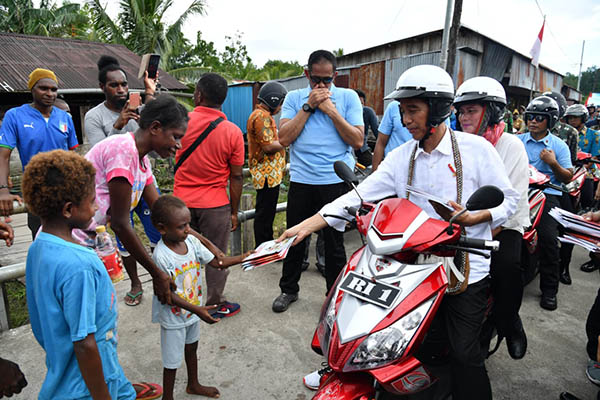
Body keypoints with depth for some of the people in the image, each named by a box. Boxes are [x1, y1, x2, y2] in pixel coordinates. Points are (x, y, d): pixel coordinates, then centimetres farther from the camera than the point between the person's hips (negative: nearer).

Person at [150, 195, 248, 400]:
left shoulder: (191, 241, -12)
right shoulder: (161, 256, -30)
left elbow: (216, 262, -6)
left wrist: (245, 257, -17)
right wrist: (197, 310, -30)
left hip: (194, 311, 7)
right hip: (174, 318, -6)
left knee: (191, 348, 28)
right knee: (172, 361, 12)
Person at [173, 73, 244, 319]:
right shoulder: (232, 132, -10)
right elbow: (236, 177, -7)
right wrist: (234, 211, 3)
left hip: (182, 202, 2)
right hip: (215, 206, -2)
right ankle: (216, 305, 26)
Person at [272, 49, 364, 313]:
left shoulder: (348, 97, 4)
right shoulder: (294, 98, 7)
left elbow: (358, 141, -5)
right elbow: (284, 138, -5)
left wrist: (331, 111, -11)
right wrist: (308, 107, -9)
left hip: (336, 181, -1)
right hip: (301, 180, 2)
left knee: (334, 242, 9)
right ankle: (289, 289, 33)